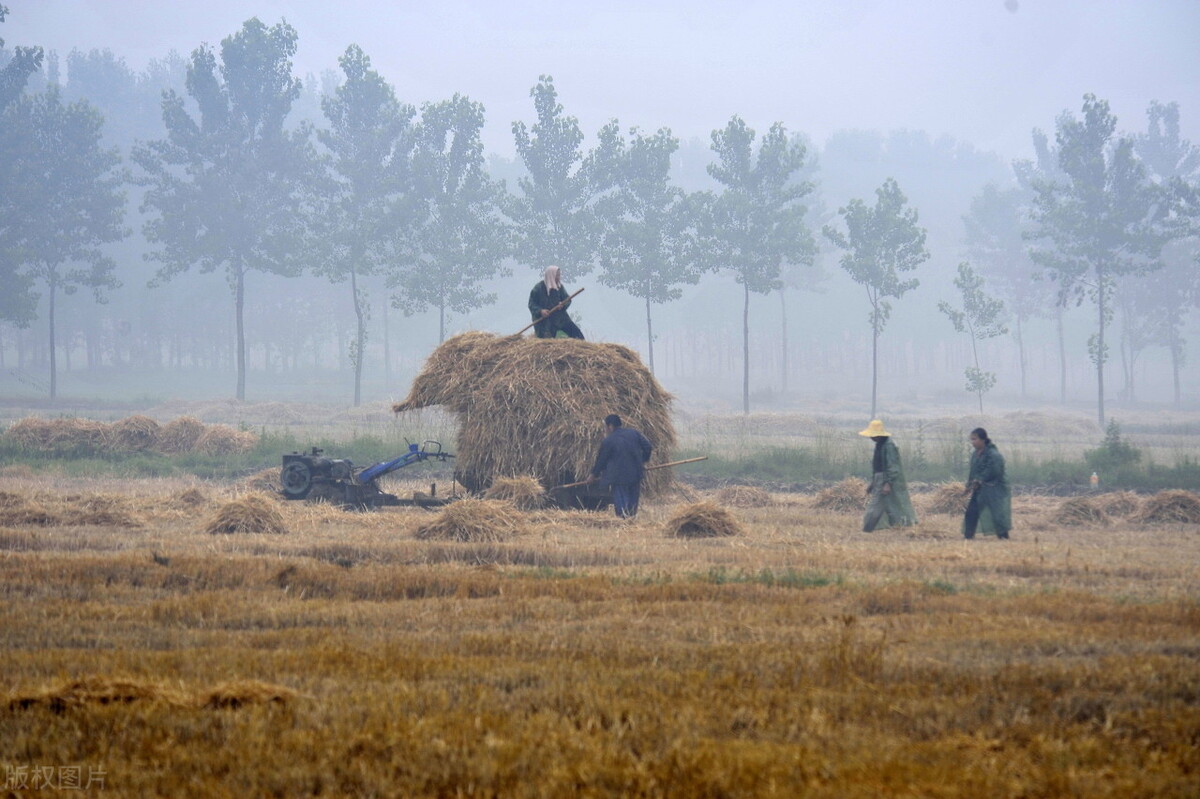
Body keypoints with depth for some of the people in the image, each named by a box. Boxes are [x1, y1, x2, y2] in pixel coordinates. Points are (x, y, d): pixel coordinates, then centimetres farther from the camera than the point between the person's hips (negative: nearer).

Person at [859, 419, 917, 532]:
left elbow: (893, 467, -20)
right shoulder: (879, 445, 13)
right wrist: (872, 483, 21)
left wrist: (888, 484, -25)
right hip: (879, 482, 10)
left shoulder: (889, 445, -17)